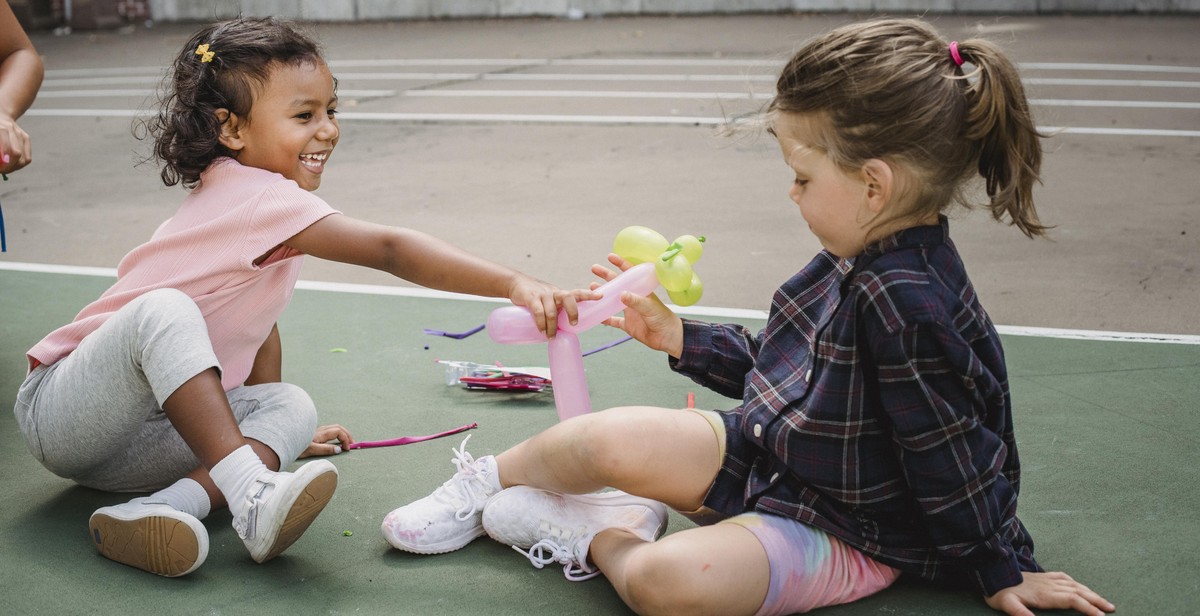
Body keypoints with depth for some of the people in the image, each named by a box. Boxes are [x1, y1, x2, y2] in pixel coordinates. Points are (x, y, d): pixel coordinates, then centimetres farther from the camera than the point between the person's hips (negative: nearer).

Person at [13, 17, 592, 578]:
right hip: (61, 404, -8)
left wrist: (282, 429, 20)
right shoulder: (260, 197, -22)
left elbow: (259, 324, 17)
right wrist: (515, 285, -41)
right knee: (165, 310, -35)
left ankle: (168, 504, -29)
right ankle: (252, 494, -41)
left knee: (292, 406, -11)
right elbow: (388, 249, -34)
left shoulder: (237, 199, 9)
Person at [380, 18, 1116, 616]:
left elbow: (956, 461, -22)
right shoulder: (862, 263, -1)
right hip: (761, 453, 8)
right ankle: (490, 479, 15)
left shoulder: (907, 301, -31)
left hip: (835, 533, -8)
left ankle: (595, 537, -1)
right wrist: (683, 338, 10)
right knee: (611, 439, -12)